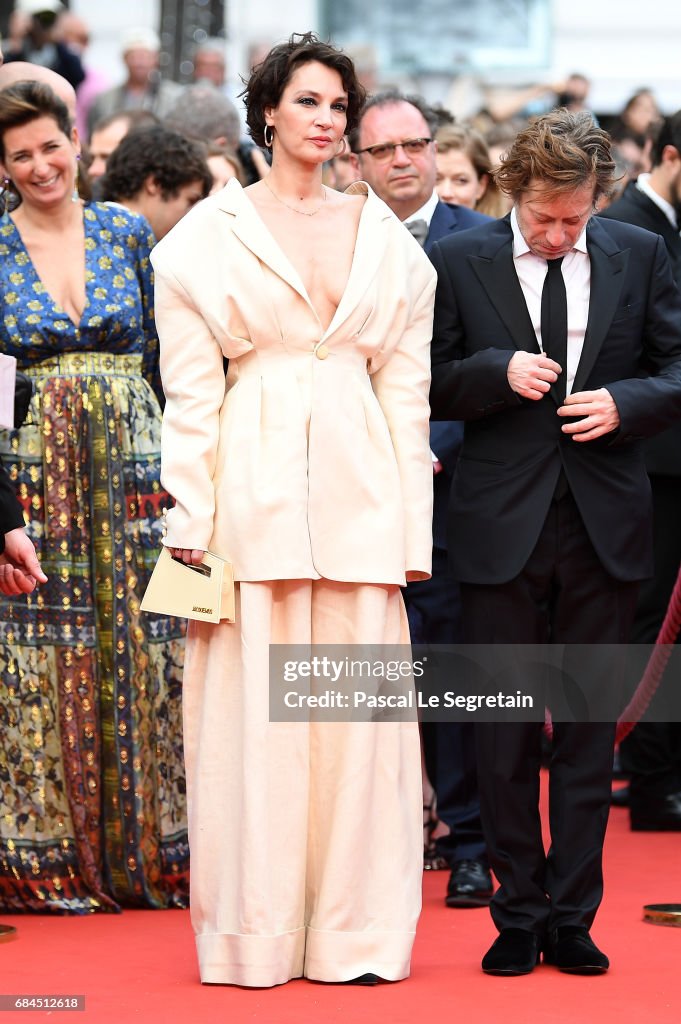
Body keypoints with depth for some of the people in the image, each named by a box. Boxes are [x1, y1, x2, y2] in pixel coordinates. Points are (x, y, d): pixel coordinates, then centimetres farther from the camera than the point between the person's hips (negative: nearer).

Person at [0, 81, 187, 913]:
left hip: (130, 463, 2)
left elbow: (160, 350, 10)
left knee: (143, 650, 1)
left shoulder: (126, 232, 7)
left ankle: (146, 845, 10)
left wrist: (175, 453, 1)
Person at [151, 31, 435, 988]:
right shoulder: (209, 234, 3)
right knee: (253, 705, -2)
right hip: (254, 478, -2)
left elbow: (407, 386, 10)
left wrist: (411, 522, 3)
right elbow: (189, 388, 0)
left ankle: (357, 928, 9)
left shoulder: (384, 237, 11)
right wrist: (192, 516, -8)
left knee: (357, 704, 2)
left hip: (360, 486, 2)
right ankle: (257, 930, 5)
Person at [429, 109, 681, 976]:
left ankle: (572, 917, 12)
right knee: (505, 731, 5)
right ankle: (518, 914, 14)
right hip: (502, 525, -1)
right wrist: (499, 374, -15)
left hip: (604, 524, 1)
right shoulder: (459, 262, 0)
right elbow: (427, 385, 2)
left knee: (588, 728, 6)